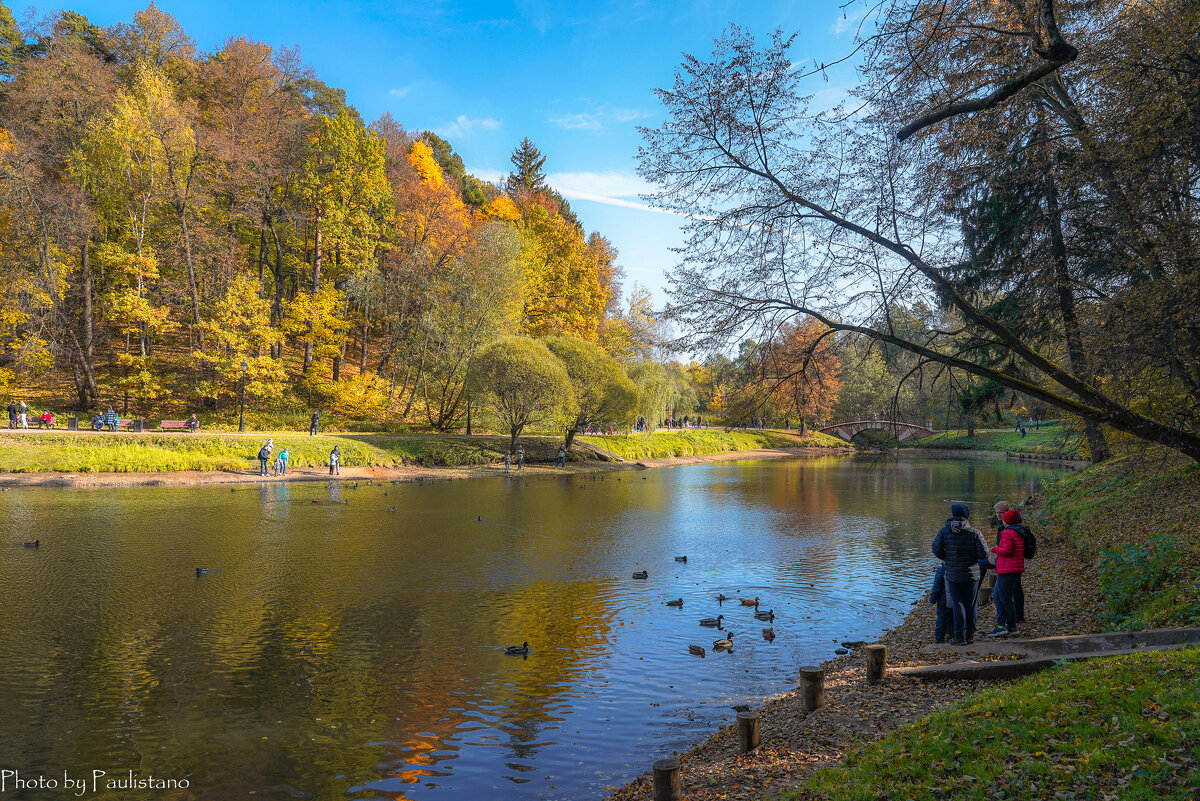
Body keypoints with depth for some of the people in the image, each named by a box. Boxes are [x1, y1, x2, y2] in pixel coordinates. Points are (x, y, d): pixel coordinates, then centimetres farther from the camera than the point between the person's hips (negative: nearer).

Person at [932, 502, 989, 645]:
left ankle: (960, 636, -1)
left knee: (958, 604, 3)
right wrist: (973, 555, 12)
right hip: (972, 573, 0)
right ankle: (970, 635, 16)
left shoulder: (944, 531, -5)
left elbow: (937, 550, -7)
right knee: (971, 605, 10)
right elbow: (984, 553, -8)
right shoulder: (974, 532, -7)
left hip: (953, 574, 0)